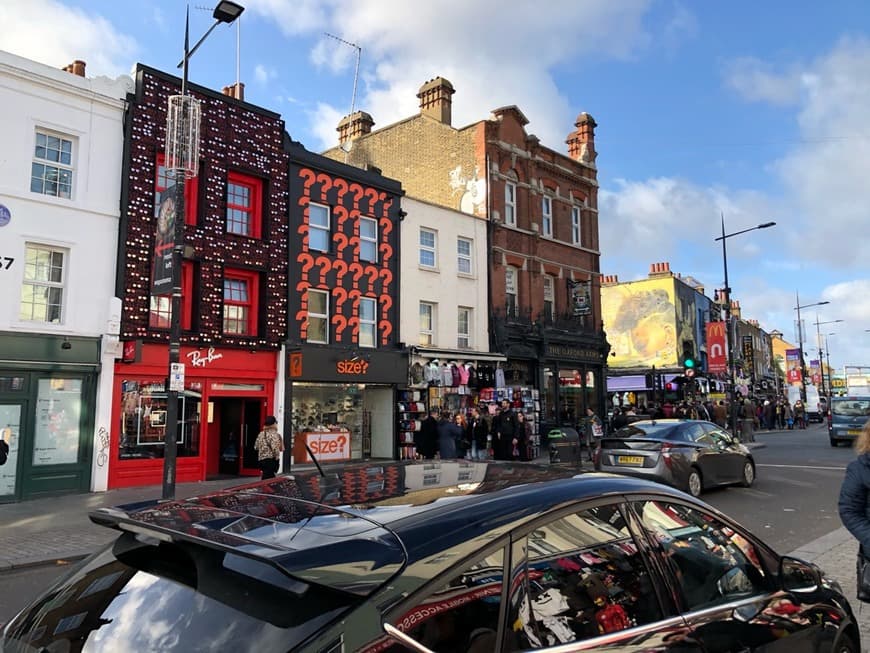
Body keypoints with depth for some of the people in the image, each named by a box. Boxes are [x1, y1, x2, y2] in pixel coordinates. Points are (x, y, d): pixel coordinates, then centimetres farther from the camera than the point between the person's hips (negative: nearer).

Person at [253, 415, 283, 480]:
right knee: (267, 477, -5)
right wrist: (277, 458, -9)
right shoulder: (274, 434, -13)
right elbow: (275, 448, -21)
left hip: (261, 459, 8)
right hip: (271, 460, -8)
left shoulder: (261, 434, 10)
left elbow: (256, 447, 13)